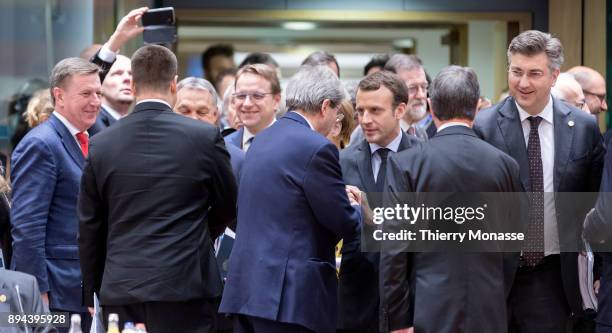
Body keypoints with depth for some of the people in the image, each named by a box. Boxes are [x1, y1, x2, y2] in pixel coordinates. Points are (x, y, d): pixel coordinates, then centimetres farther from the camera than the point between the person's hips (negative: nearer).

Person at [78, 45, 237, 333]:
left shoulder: (101, 144, 3)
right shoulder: (206, 137, -3)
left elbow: (89, 230, 10)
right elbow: (227, 210, 11)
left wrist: (93, 295, 19)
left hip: (120, 291, 3)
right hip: (185, 285, -2)